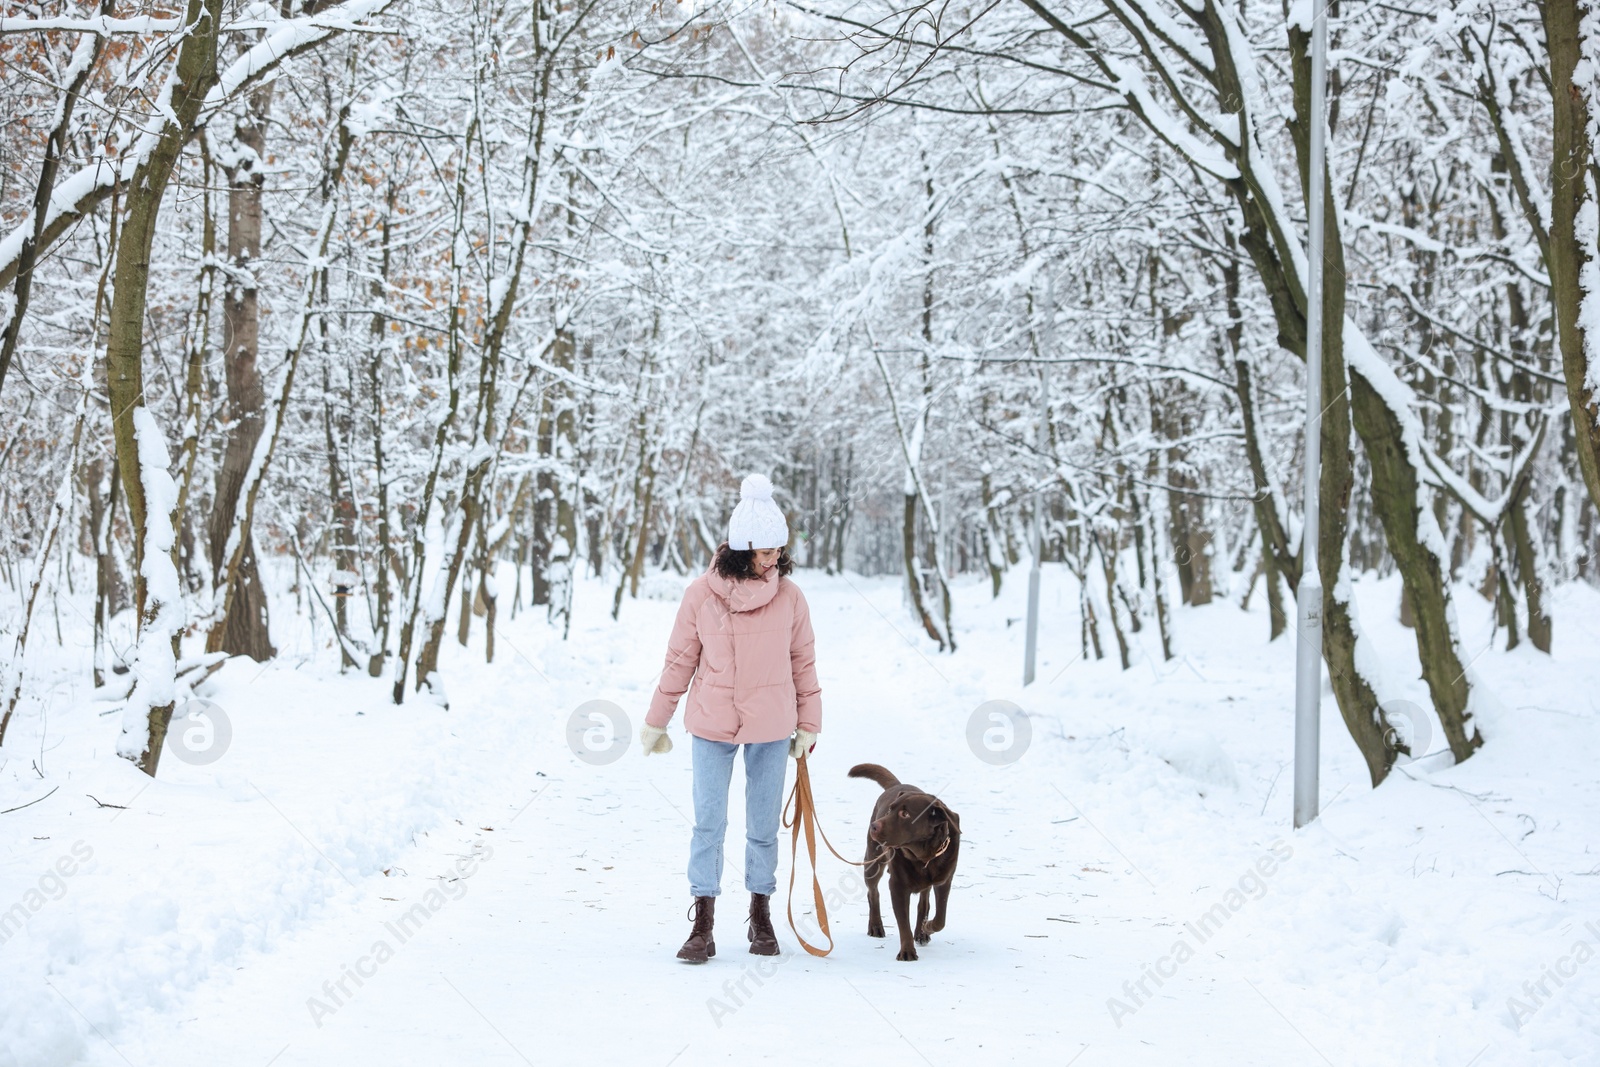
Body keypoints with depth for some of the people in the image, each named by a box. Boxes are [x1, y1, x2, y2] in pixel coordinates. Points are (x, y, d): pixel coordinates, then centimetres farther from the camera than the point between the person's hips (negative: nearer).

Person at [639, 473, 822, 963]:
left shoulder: (789, 596, -5)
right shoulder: (702, 593, -8)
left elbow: (803, 662, 5)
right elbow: (680, 660, 1)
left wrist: (808, 725, 6)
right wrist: (656, 722, 7)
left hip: (771, 728, 1)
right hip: (711, 725, -1)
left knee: (764, 825, 9)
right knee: (708, 823, -1)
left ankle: (760, 914, 23)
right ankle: (703, 924, 4)